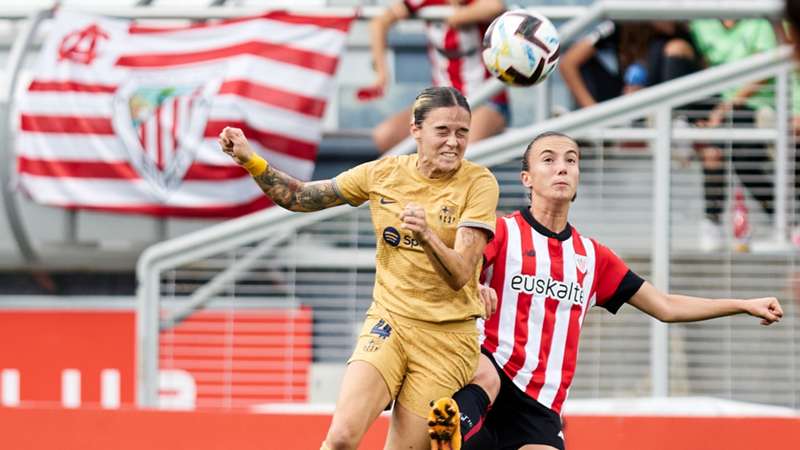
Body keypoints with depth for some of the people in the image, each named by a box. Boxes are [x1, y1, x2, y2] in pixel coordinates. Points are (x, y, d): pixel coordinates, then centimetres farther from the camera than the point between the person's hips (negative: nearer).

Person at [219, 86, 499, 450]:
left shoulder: (479, 183, -8)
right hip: (388, 323, 2)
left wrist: (427, 235, -37)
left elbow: (459, 275, -18)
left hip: (446, 336, -2)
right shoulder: (384, 173, 1)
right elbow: (299, 197, 12)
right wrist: (249, 160, -2)